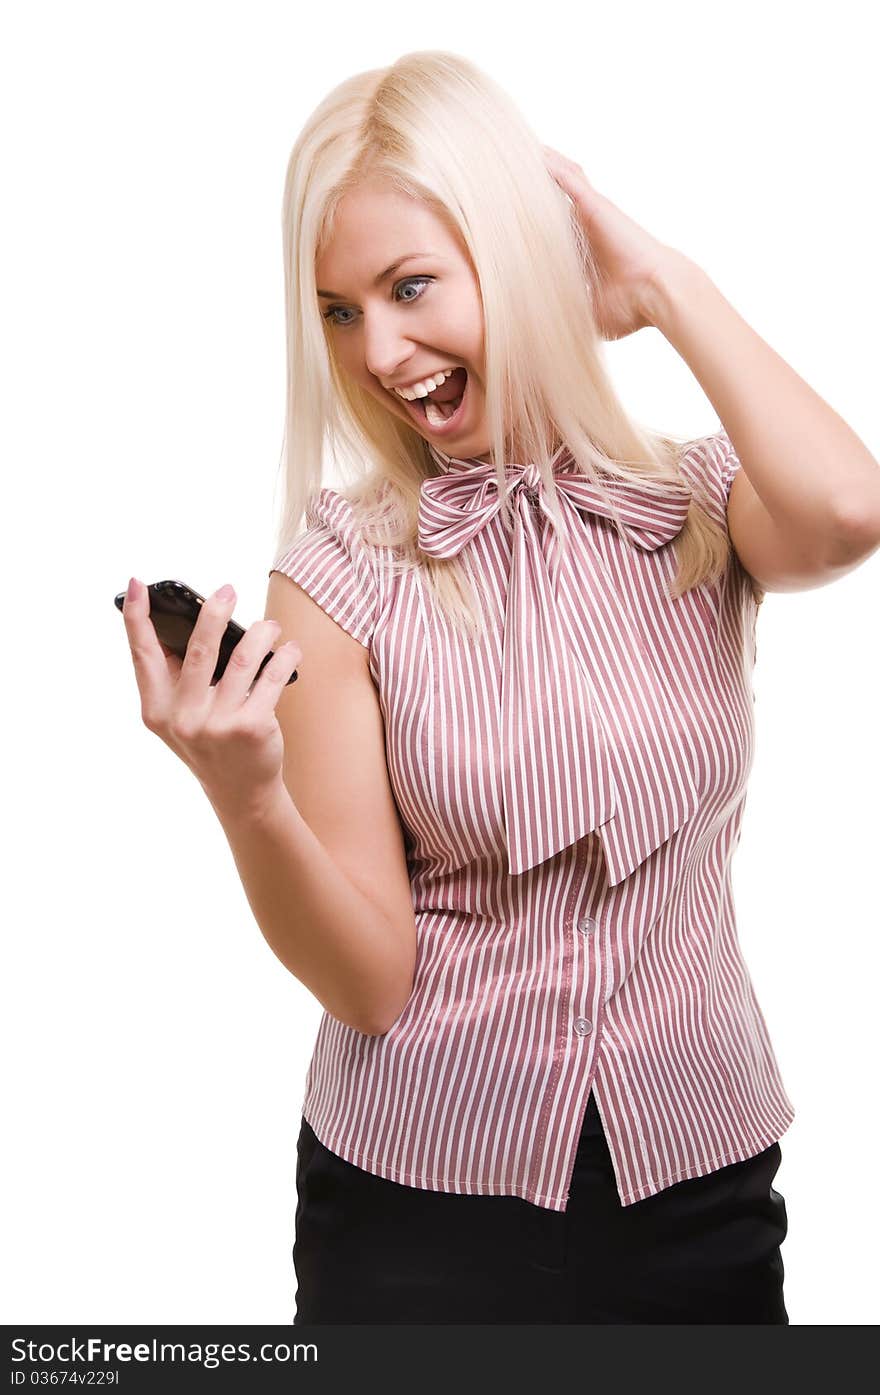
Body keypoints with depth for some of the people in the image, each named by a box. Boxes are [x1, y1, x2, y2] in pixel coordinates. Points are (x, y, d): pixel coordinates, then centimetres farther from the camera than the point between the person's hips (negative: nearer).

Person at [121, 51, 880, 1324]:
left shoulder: (702, 506, -4)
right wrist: (247, 801, -29)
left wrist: (664, 283, -14)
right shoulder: (340, 577, -9)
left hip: (700, 1189, 2)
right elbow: (370, 980, -10)